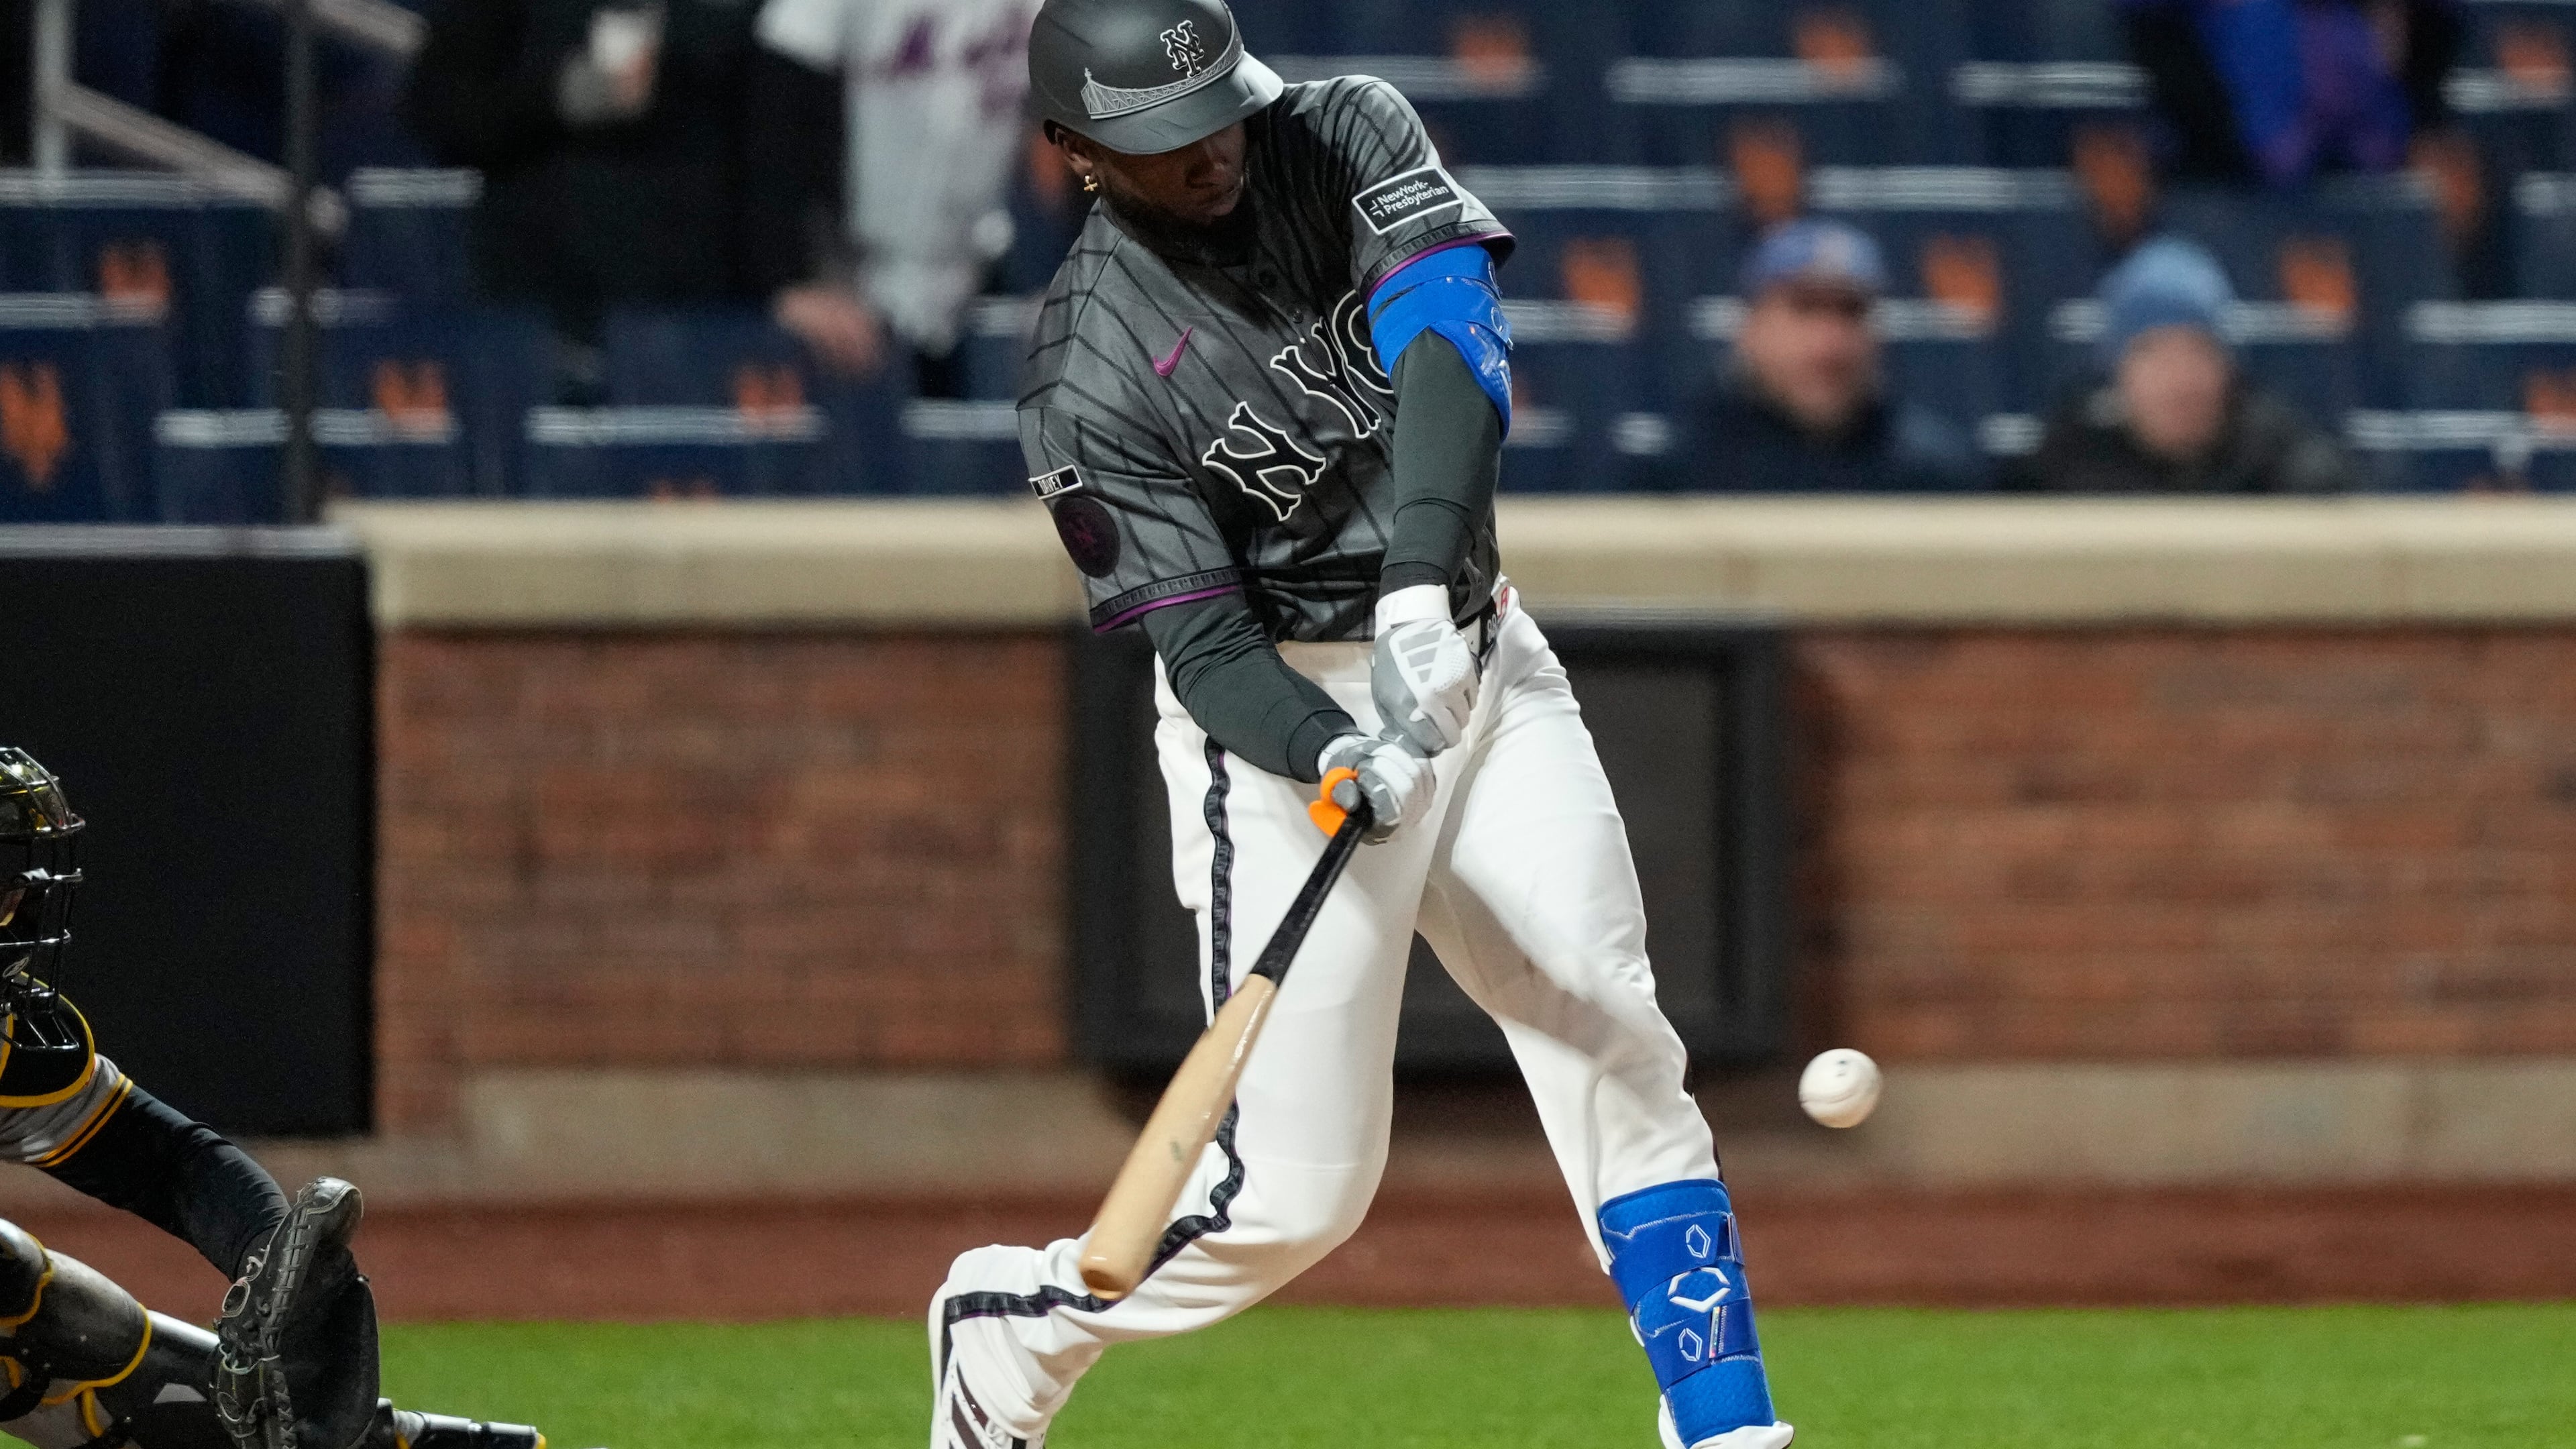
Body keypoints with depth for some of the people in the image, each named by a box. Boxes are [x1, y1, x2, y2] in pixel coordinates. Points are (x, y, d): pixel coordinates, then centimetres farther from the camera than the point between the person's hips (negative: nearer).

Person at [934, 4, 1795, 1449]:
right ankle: (1011, 1323, 20)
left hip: (1471, 654, 4)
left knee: (1620, 1048, -7)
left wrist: (1423, 586, -38)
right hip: (1287, 712, -4)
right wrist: (1337, 756, -38)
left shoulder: (1350, 136, -6)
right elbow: (1206, 646, -17)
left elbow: (1454, 340, -23)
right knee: (1295, 1190, -5)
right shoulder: (1095, 381, -16)